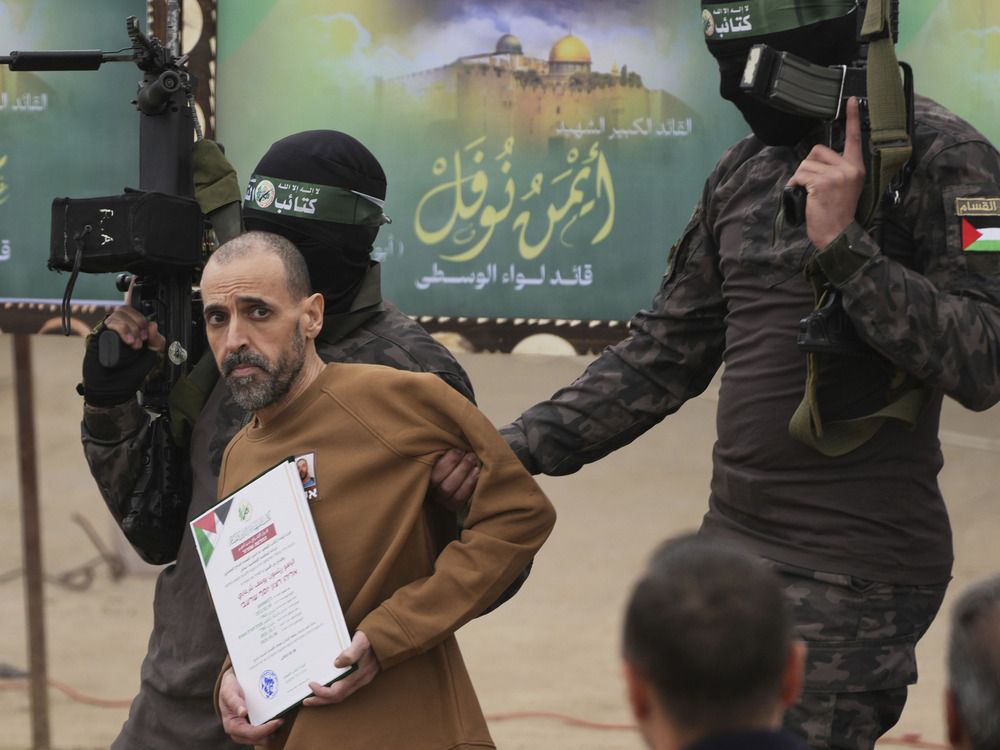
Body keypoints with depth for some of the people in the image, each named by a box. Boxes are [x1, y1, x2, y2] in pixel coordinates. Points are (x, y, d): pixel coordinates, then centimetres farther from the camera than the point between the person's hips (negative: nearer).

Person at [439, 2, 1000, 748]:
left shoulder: (939, 158, -11)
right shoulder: (744, 170, 11)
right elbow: (664, 352, 15)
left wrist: (844, 247, -25)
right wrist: (522, 446, 5)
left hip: (851, 572, -7)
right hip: (733, 546, 7)